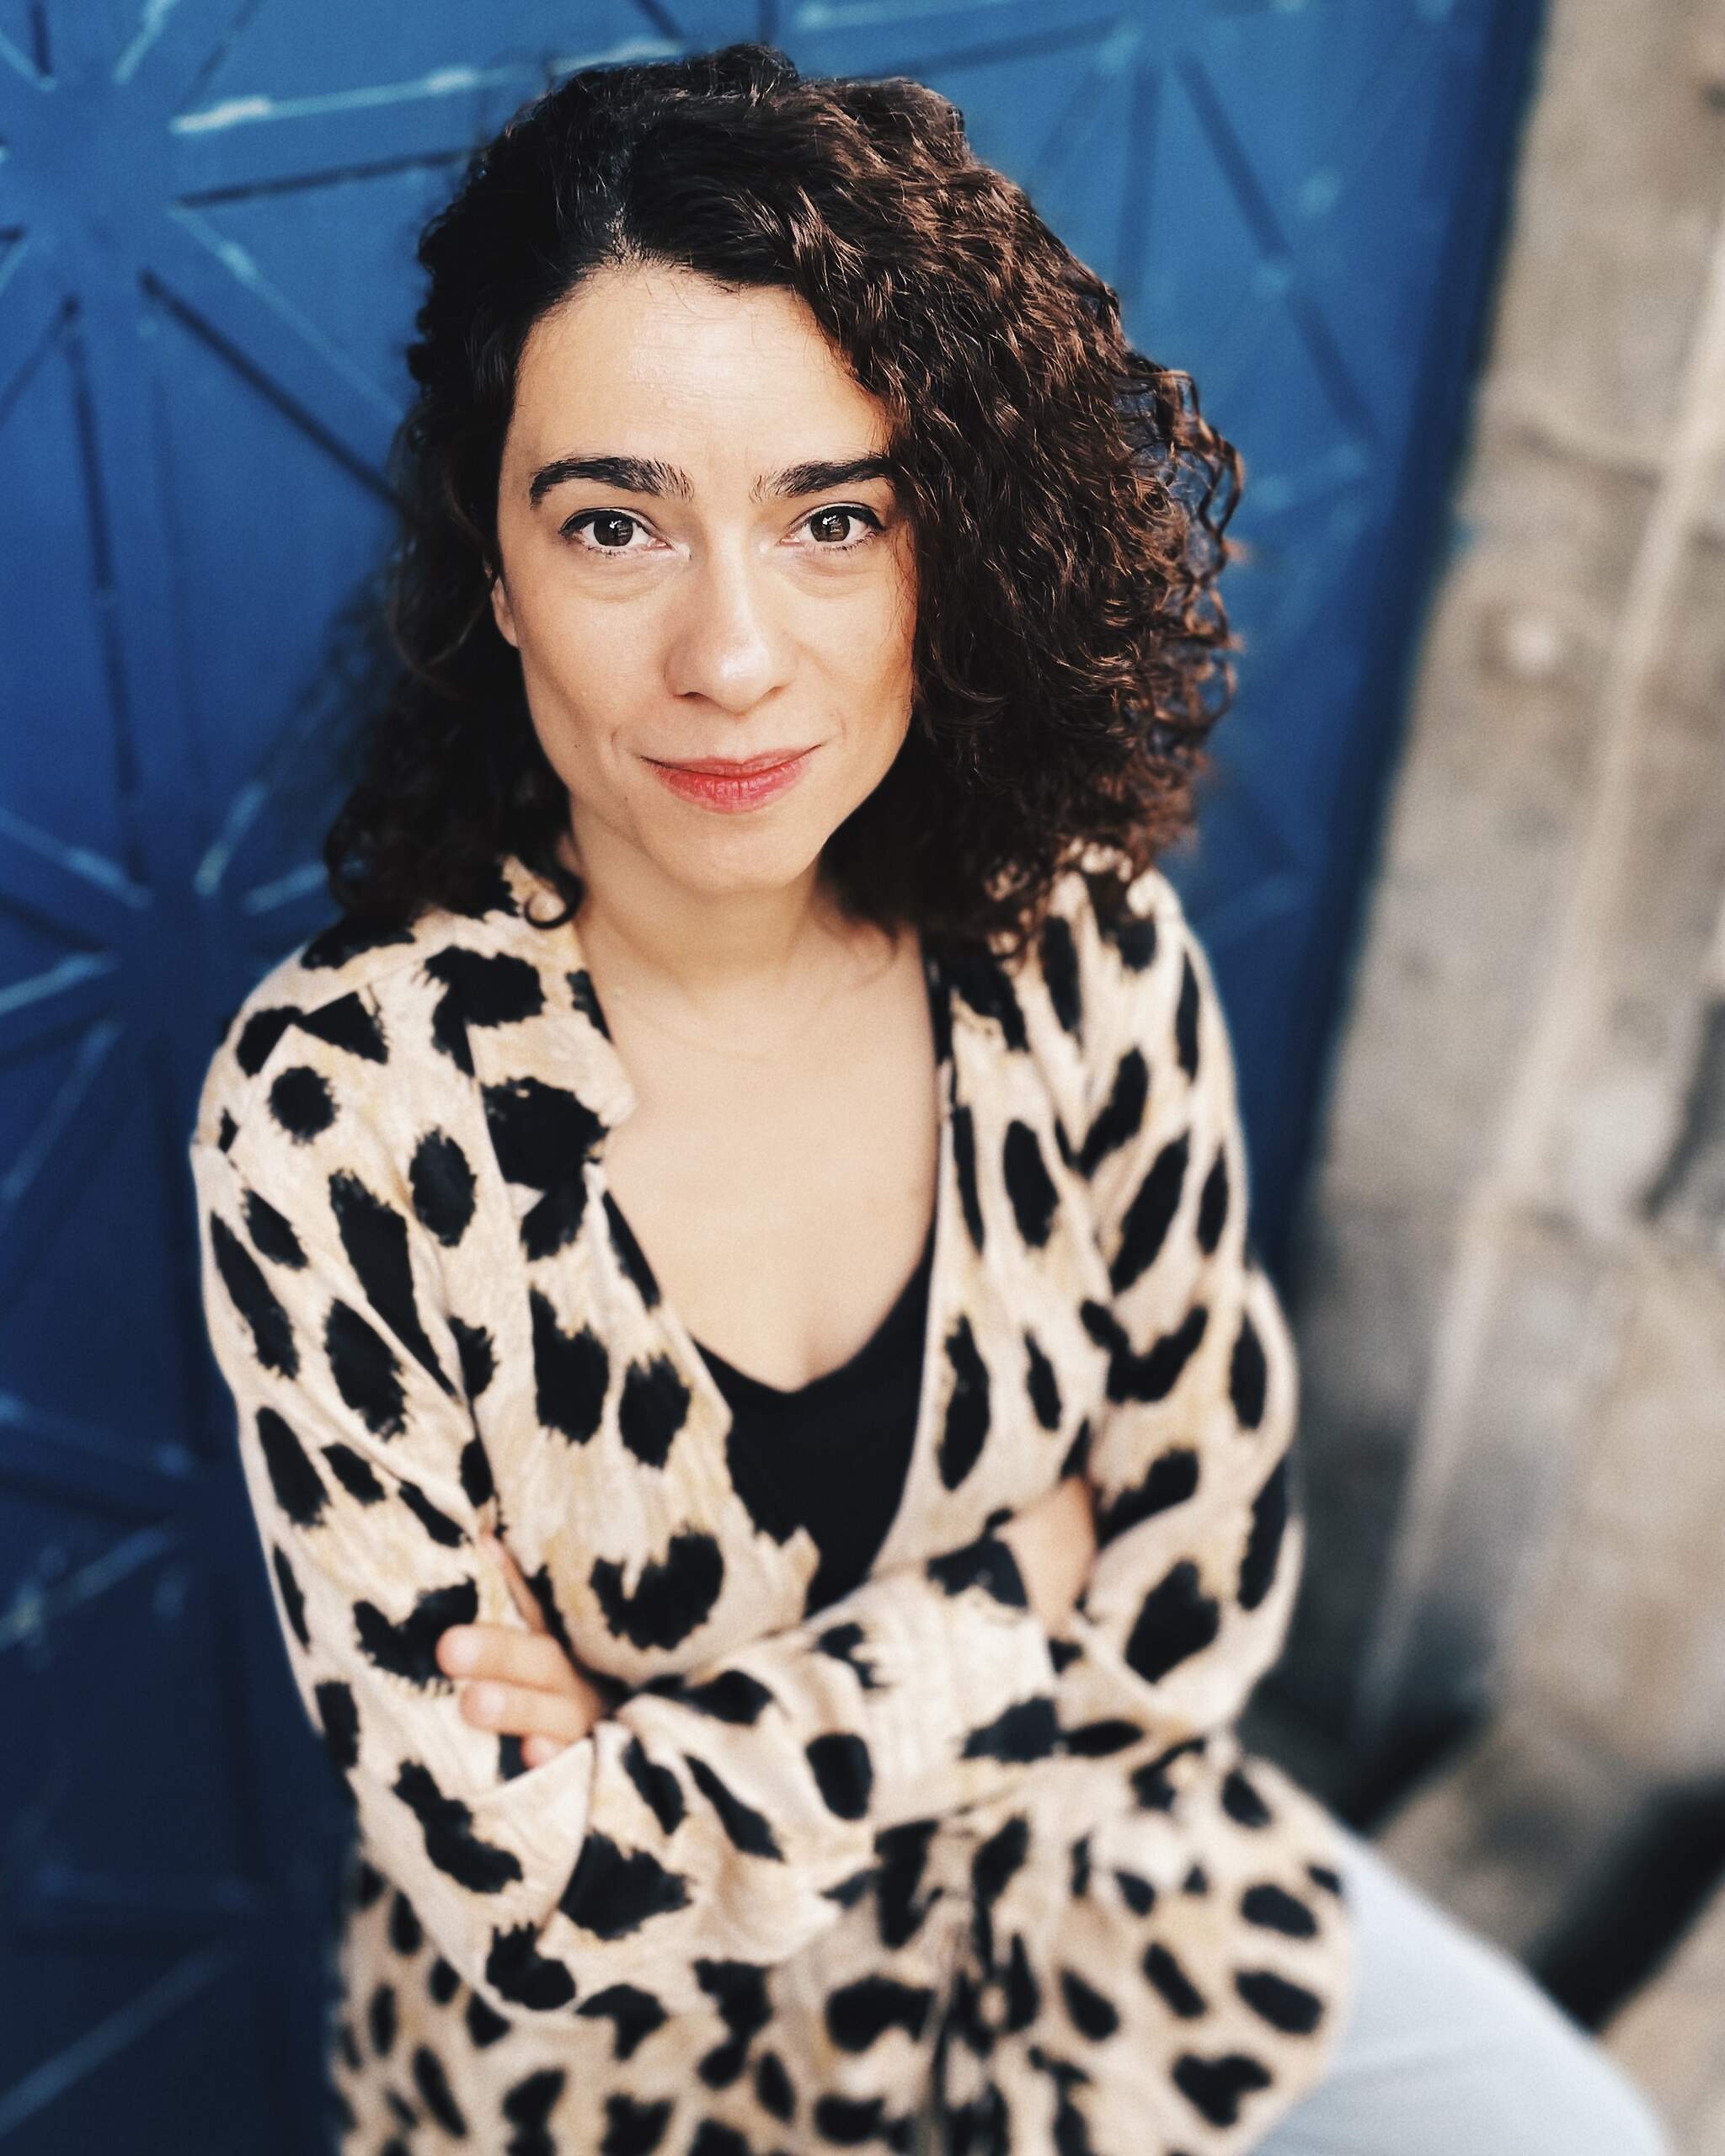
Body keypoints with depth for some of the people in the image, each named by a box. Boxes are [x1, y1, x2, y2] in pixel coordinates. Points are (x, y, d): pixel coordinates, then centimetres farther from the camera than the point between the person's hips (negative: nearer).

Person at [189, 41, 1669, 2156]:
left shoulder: (1085, 953, -16)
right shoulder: (332, 1112, -25)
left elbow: (1209, 1584, -7)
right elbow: (526, 1887, -20)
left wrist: (711, 1751, -16)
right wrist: (999, 1606, -14)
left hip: (1069, 1909, 2)